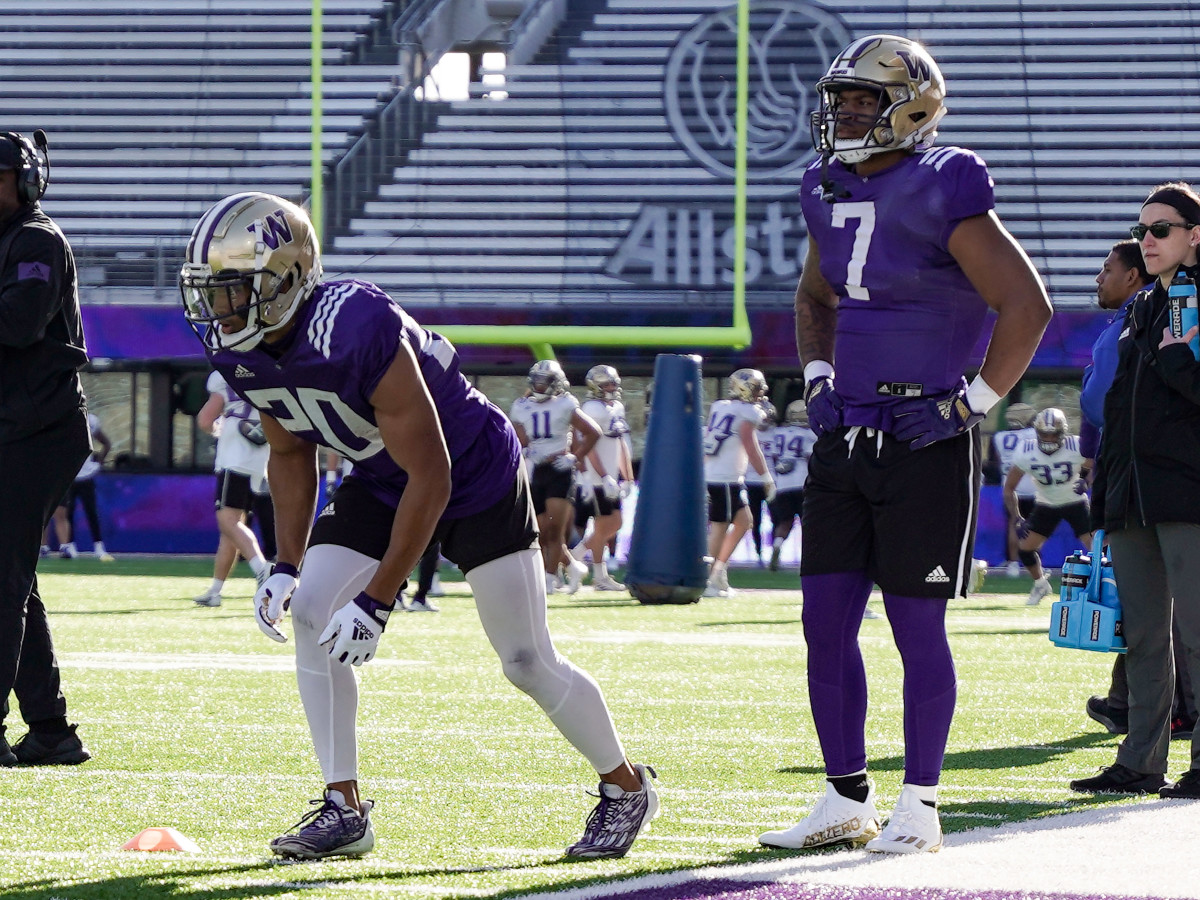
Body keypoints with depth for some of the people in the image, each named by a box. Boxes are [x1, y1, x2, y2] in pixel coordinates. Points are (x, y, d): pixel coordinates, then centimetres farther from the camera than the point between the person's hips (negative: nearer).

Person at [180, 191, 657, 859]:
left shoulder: (357, 332, -38)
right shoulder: (241, 352, -13)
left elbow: (430, 477, -32)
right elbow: (291, 455, 7)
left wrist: (377, 600, -30)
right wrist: (289, 565, -3)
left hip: (477, 473, -7)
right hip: (379, 481, 7)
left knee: (528, 662, -2)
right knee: (309, 616, -10)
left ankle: (627, 787, 21)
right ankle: (345, 810, -1)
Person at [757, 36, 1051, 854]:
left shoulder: (944, 197, -14)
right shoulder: (832, 191, 9)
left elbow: (1028, 307, -15)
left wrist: (971, 404, -13)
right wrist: (818, 376, 14)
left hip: (927, 442, -7)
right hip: (846, 439, 7)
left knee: (917, 626, -1)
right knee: (826, 623, 6)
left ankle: (920, 808, 7)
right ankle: (846, 800, 16)